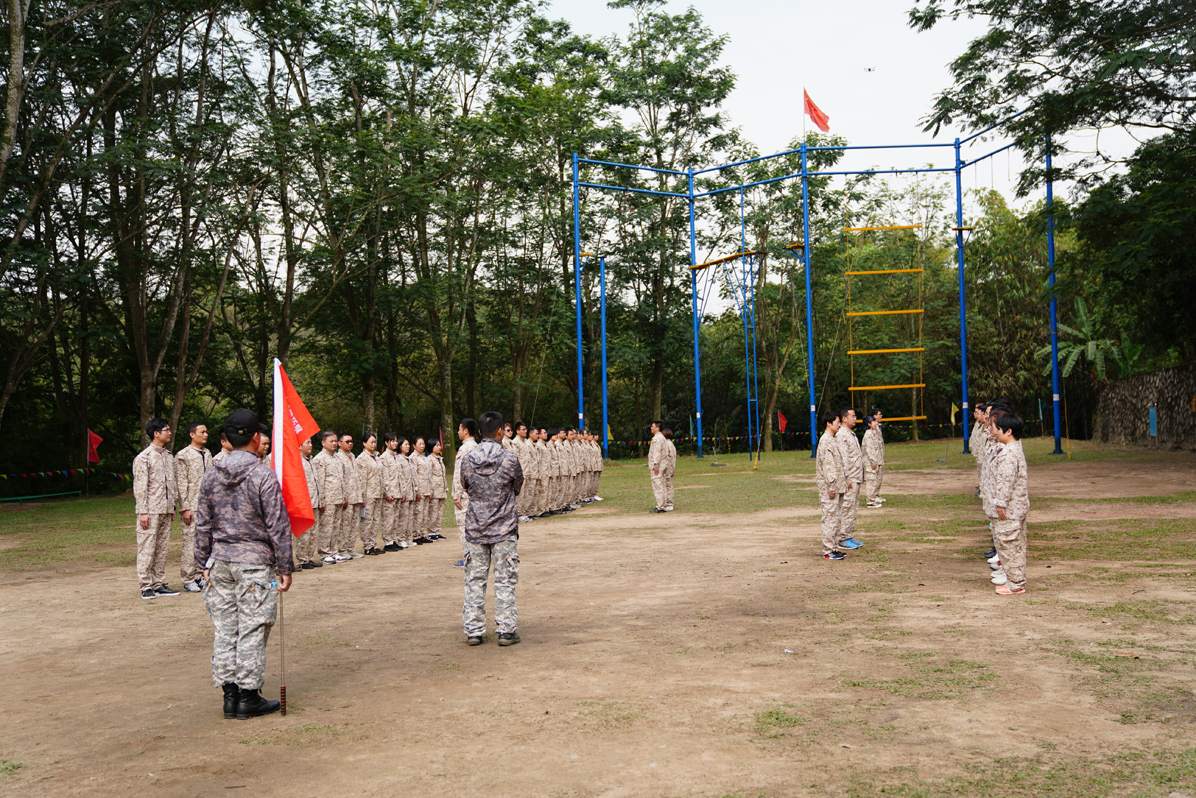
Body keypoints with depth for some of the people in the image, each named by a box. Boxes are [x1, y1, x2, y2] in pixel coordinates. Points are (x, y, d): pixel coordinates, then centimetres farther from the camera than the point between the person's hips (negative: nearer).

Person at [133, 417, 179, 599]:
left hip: (165, 511, 7)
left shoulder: (168, 456, 14)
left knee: (162, 548, 8)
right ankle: (146, 587, 0)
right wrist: (143, 512, -15)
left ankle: (159, 584, 14)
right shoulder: (144, 458, -7)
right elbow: (140, 487, -10)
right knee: (147, 549, -4)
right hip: (151, 511, -7)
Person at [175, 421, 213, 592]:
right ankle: (188, 580, 1)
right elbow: (181, 484, -10)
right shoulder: (183, 455, -6)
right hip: (192, 506, -6)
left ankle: (198, 576, 15)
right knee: (191, 542, -6)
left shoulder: (207, 454, 15)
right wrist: (185, 508, -14)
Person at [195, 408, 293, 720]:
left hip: (220, 562, 5)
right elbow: (278, 526, -10)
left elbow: (202, 525, 9)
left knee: (224, 629, 10)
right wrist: (285, 567, -3)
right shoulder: (263, 475, -11)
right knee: (252, 629, 1)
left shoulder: (211, 476, 4)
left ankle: (230, 694, 17)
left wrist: (205, 563, 18)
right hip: (255, 562, -5)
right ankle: (249, 697, 7)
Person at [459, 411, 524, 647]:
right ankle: (507, 631, 8)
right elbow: (518, 488, 4)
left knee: (475, 580, 9)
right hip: (504, 529, -2)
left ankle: (473, 630, 12)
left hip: (475, 529, 3)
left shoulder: (467, 460, -3)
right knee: (505, 581, 5)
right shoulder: (510, 459, -11)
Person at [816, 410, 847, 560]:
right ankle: (828, 551, -3)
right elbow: (827, 465, -19)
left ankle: (834, 548, 20)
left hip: (837, 487, 10)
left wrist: (841, 484, 19)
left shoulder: (833, 440, 17)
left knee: (837, 518, 13)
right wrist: (832, 486, -22)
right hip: (829, 487, -10)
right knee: (830, 518, -7)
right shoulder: (825, 441, -14)